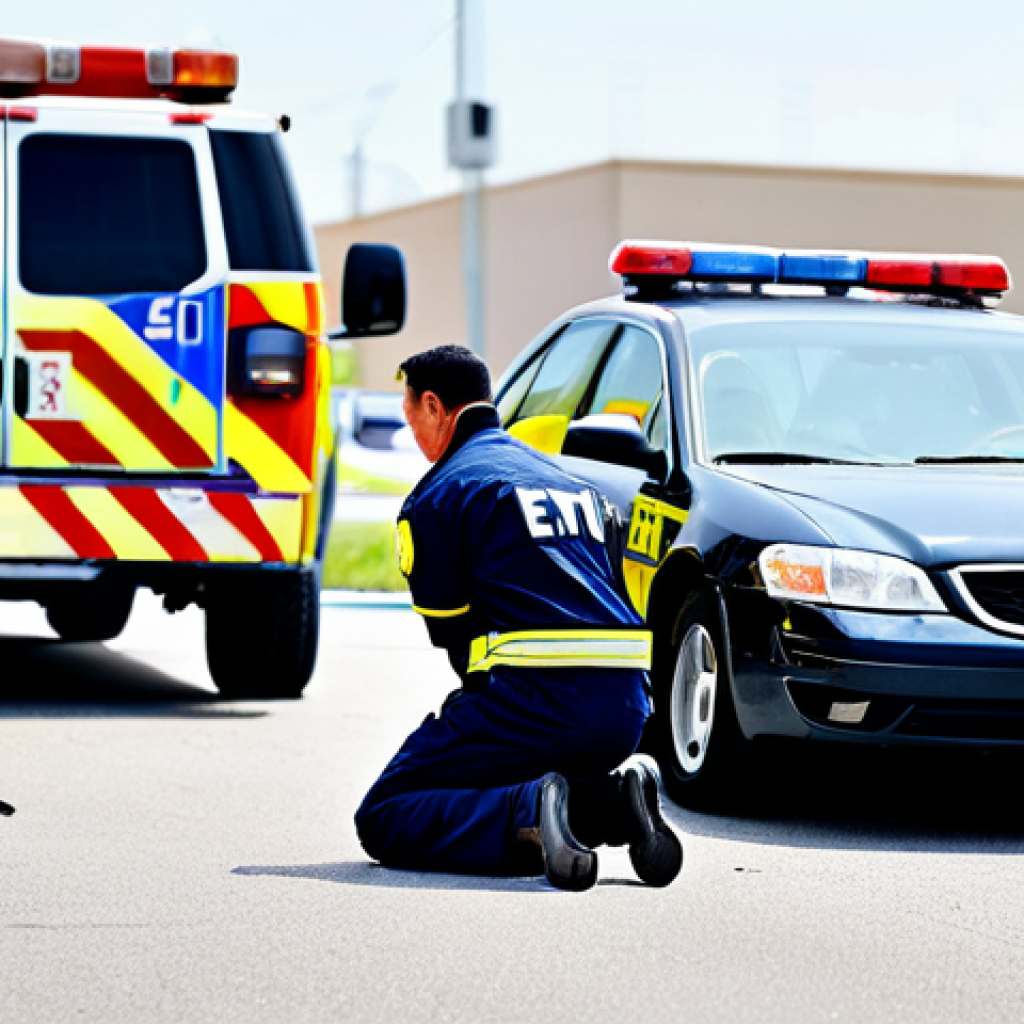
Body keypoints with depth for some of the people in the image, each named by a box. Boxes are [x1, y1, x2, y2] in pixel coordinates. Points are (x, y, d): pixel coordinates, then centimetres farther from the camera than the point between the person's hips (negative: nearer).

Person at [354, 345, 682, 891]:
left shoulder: (437, 495, 2)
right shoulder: (569, 480, 27)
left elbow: (452, 631, 3)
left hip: (536, 700, -7)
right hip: (628, 711, 7)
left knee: (383, 819, 1)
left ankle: (528, 816, -24)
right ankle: (612, 806, 1)